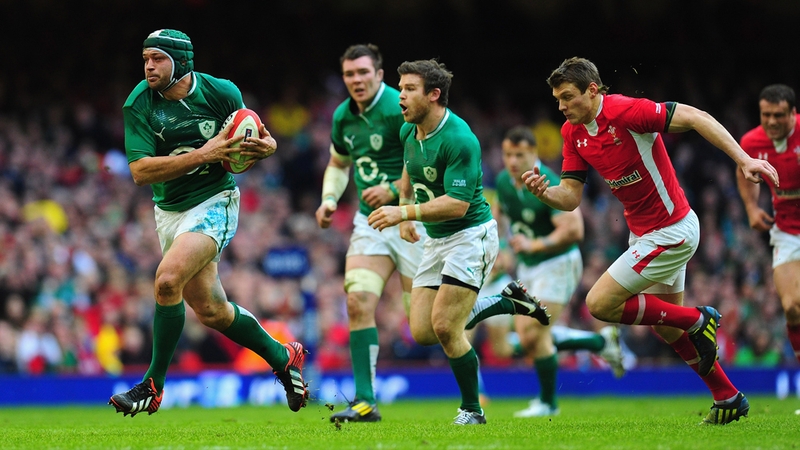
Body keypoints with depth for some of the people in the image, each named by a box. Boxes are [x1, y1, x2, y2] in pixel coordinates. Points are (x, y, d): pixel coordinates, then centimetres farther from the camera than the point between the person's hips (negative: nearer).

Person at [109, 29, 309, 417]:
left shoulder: (221, 92, -10)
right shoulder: (138, 105, -10)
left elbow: (254, 138, 7)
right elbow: (140, 171, -19)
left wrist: (265, 146, -18)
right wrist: (202, 155, -27)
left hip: (214, 203, -4)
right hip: (169, 210, 4)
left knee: (168, 278, -26)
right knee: (209, 310, 10)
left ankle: (153, 386, -16)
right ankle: (283, 358, 33)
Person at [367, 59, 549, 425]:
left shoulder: (459, 140, -23)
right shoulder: (408, 131, 3)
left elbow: (458, 203, -28)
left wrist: (405, 212, -33)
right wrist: (404, 210, 18)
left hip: (471, 234, -9)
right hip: (435, 240, 9)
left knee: (444, 326, -17)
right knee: (422, 332, 1)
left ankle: (472, 410, 2)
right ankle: (508, 301, 20)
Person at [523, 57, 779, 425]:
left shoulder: (626, 111, -23)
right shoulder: (573, 133, 1)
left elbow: (694, 117, -25)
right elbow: (570, 197, 1)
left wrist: (743, 160, -32)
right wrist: (543, 191, -22)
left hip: (671, 232, -9)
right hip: (643, 232, 9)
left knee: (600, 303, -13)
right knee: (666, 329, 18)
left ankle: (698, 319, 0)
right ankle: (728, 398, 33)